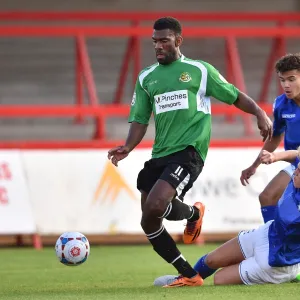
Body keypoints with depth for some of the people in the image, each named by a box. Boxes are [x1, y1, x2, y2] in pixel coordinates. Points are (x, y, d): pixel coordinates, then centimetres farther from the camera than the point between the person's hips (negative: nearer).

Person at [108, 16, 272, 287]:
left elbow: (235, 96, 10)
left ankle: (193, 213, 7)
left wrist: (259, 113, -7)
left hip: (189, 151, -6)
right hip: (160, 154, 6)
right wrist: (128, 147, -5)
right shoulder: (147, 78, 15)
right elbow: (140, 120, 13)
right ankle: (189, 275, 15)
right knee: (149, 223, 1)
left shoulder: (199, 70, 5)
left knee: (155, 206, -27)